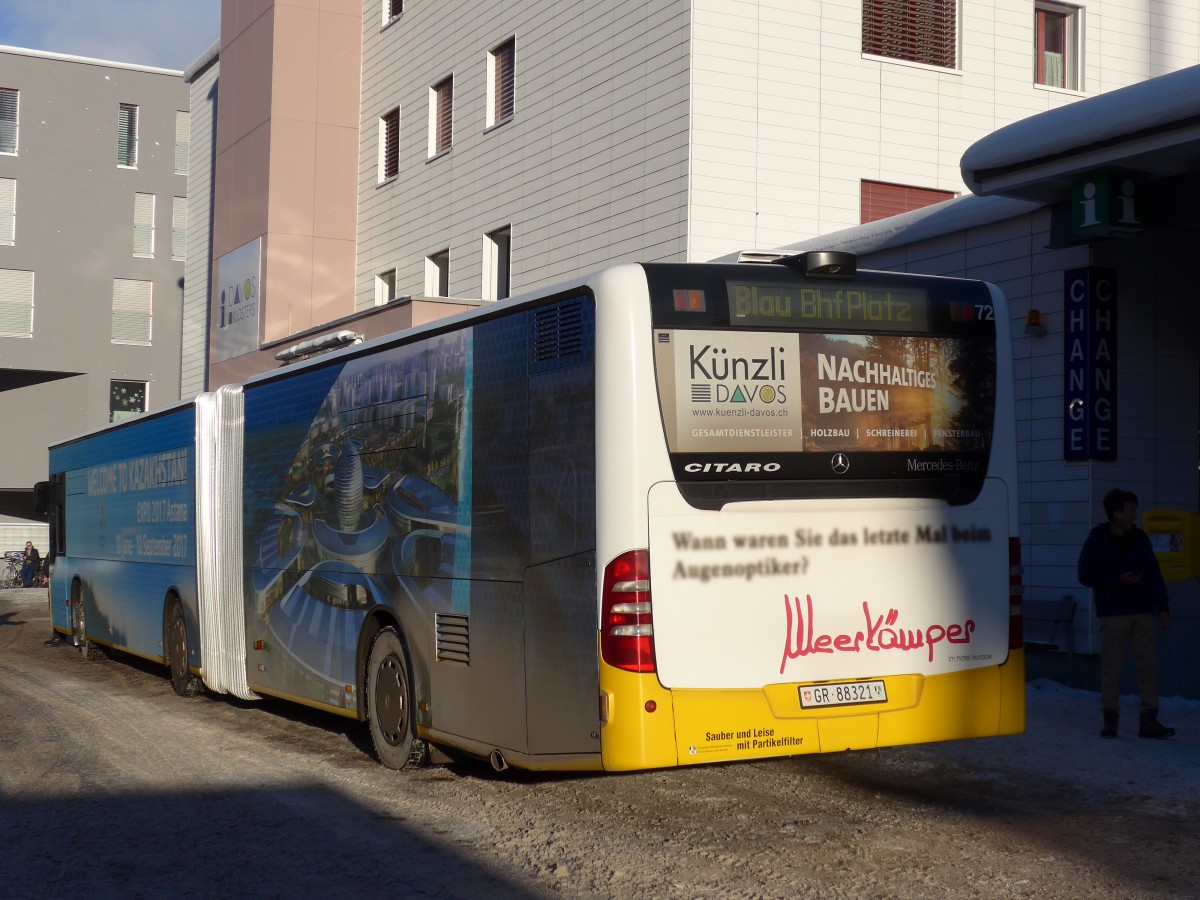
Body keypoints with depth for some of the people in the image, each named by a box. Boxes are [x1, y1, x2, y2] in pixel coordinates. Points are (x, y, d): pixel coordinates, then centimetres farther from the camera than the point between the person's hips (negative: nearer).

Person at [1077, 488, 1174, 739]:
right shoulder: (1096, 541, -3)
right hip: (1113, 613, -3)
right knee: (1111, 666, -1)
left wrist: (1162, 608, 3)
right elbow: (1085, 575, -5)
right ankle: (1110, 720, 9)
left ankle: (1149, 721, 4)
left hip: (1143, 612, 4)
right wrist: (1118, 580, -16)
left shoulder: (1139, 538, 8)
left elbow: (1154, 574, 9)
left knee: (1148, 665, 0)